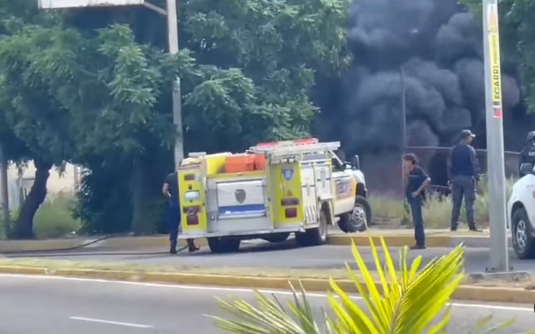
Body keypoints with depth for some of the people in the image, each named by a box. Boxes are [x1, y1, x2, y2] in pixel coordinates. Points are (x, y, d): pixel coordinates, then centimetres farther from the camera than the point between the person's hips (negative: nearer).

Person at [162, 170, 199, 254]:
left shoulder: (169, 177, 4)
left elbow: (164, 191, -1)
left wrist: (170, 198, 13)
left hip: (173, 204, 2)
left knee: (173, 226, 5)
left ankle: (173, 247, -4)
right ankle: (191, 245, 12)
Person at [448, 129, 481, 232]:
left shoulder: (454, 149, 8)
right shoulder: (470, 149, -7)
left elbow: (450, 165, 9)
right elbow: (474, 164, -11)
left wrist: (451, 179, 12)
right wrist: (476, 177, -7)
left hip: (456, 178, 5)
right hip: (467, 178, -5)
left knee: (456, 203, 8)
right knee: (469, 203, -5)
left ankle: (454, 225, 7)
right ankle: (472, 226, -9)